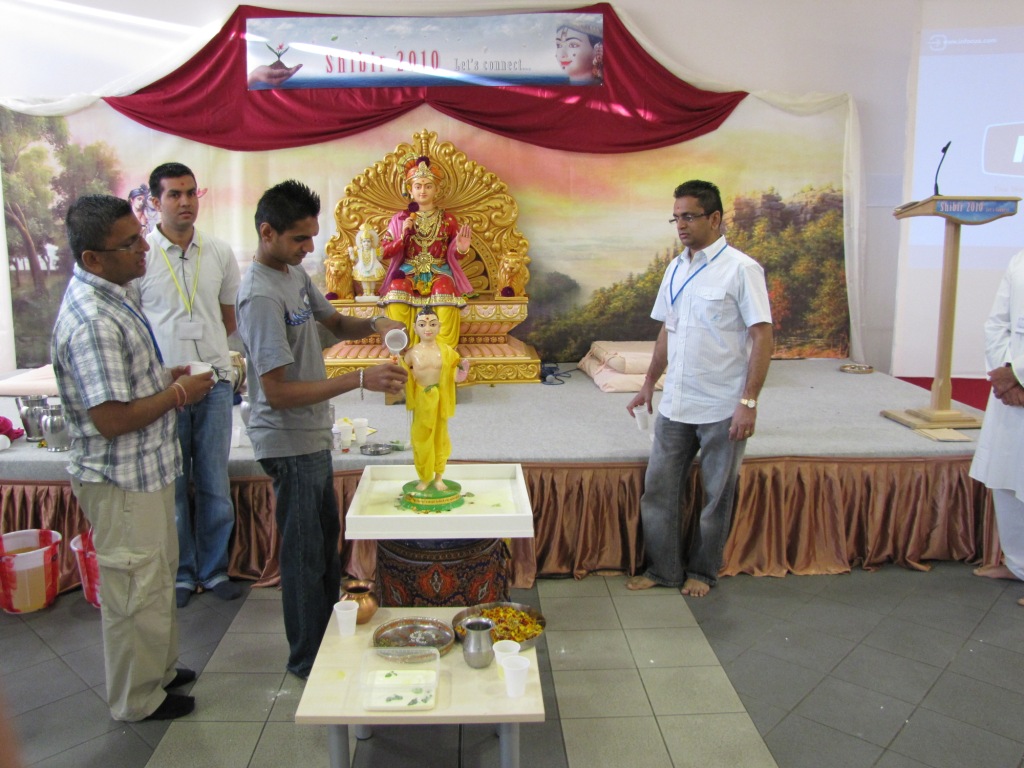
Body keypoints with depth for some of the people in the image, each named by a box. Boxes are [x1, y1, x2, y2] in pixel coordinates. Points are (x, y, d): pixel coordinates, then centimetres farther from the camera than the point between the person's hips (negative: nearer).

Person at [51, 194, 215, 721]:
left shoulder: (113, 291, 4)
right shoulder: (92, 321, -28)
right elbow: (112, 419, -28)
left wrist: (166, 376, 4)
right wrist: (179, 393, -17)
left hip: (145, 466, 10)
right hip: (121, 479, -10)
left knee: (158, 574, 25)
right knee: (135, 589, 8)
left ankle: (158, 668, 44)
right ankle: (136, 699, 28)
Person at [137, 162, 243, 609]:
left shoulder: (219, 253, 6)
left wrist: (214, 359, 7)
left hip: (214, 383, 3)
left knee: (215, 485, 9)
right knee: (172, 487, 8)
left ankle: (213, 569, 25)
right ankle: (180, 574, 25)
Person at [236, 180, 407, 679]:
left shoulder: (294, 273, 5)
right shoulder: (261, 296, -25)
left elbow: (333, 323, 18)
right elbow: (278, 392, -29)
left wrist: (373, 324, -4)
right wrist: (360, 380, -32)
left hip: (312, 435, 10)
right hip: (289, 442, -10)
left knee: (326, 537, 23)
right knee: (305, 553, 4)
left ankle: (329, 633, 42)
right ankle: (307, 659, 23)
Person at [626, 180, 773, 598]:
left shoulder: (740, 269, -10)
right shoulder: (675, 269, 10)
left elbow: (761, 337, -13)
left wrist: (748, 401, -18)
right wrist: (649, 384, 17)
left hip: (722, 409, -6)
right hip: (674, 405, 6)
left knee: (716, 496, 9)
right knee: (658, 488, 9)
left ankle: (702, 571, 27)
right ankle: (663, 568, 24)